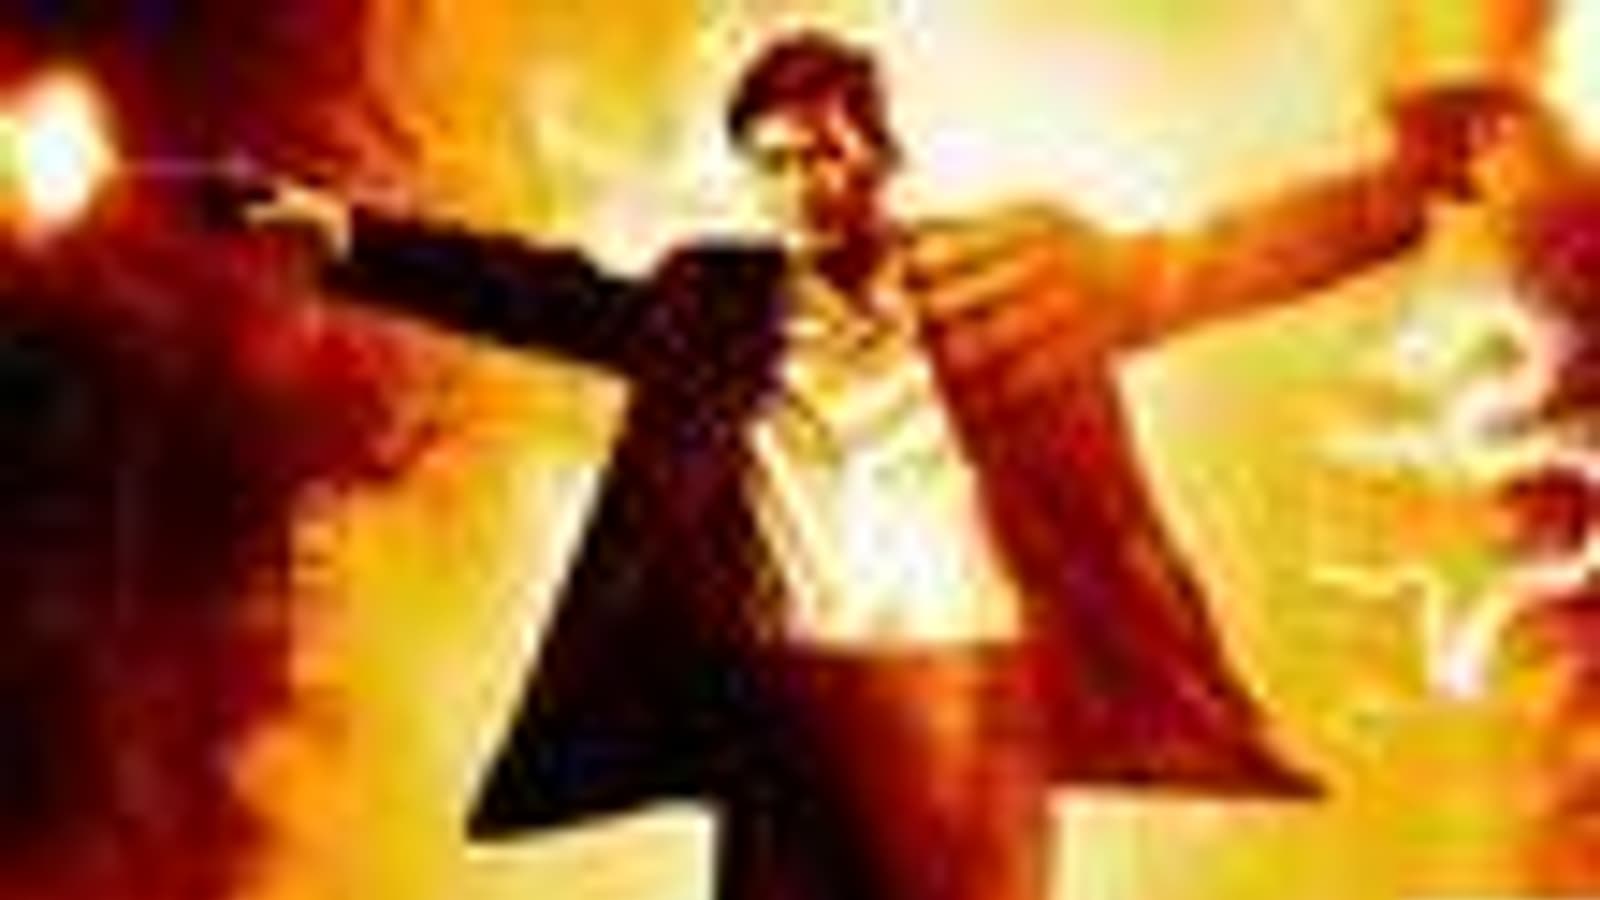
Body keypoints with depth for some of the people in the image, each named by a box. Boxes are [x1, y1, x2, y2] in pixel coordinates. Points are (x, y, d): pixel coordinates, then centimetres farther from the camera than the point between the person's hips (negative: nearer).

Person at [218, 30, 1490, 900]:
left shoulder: (1016, 269, 4)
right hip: (786, 720, 2)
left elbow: (1209, 263, 1)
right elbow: (539, 291, 7)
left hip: (970, 709, -1)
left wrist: (1400, 184, -10)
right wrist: (348, 232, -1)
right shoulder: (713, 304, 8)